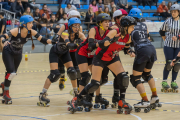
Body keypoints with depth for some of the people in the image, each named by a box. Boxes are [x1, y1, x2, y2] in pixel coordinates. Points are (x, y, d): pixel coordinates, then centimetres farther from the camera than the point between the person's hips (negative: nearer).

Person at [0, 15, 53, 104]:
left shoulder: (31, 32, -18)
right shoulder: (16, 31, -31)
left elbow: (42, 40, -23)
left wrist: (52, 41, -41)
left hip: (18, 54, 5)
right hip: (8, 52, -5)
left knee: (13, 73, 14)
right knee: (11, 72, -18)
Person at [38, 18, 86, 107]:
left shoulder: (78, 34, -20)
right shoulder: (65, 34, -36)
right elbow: (69, 45, -53)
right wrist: (78, 45, -69)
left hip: (64, 53, 6)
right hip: (55, 52, -6)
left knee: (72, 72, -3)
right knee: (55, 74, -17)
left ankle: (76, 93, 16)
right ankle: (42, 95, -12)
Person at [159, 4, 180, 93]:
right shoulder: (168, 21, -1)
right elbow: (161, 31, 10)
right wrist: (165, 39, 6)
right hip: (168, 45, -2)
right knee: (169, 64, -6)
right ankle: (164, 81, 5)